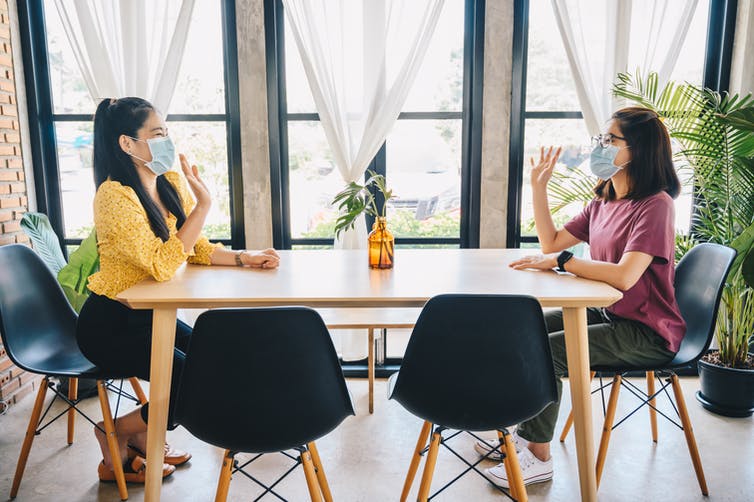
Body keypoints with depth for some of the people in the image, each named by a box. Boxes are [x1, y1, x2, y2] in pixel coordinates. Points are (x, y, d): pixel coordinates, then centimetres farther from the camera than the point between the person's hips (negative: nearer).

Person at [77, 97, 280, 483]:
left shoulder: (171, 184, 1)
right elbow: (162, 265, -30)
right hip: (110, 325, -8)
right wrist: (203, 204, -32)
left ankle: (141, 437, 18)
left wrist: (243, 258, -11)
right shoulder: (115, 195, -23)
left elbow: (198, 249, 7)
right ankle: (115, 435, 10)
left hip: (151, 315, 8)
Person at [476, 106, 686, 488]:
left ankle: (539, 457, -3)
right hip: (606, 314, 9)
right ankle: (525, 433, 15)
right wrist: (538, 186, 7)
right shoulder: (603, 203, 8)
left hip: (647, 333, -9)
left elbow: (625, 276, -31)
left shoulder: (655, 205, -19)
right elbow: (552, 243, 11)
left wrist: (561, 262, -23)